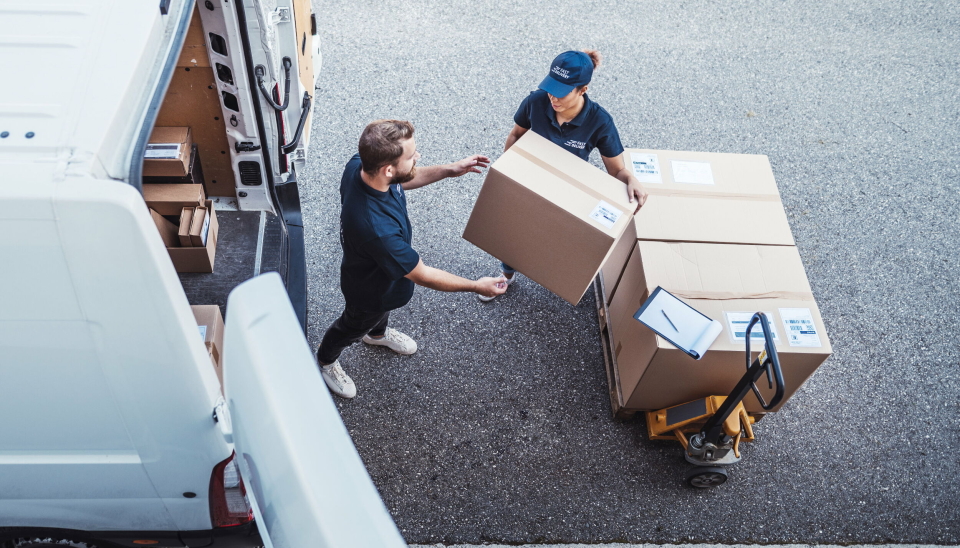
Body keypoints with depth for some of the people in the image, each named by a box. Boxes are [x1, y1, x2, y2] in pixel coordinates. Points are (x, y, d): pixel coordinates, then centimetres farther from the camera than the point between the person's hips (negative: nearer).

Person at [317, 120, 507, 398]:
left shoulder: (358, 165, -27)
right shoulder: (377, 229, -50)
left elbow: (401, 181, -3)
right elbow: (422, 276, -34)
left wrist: (448, 170, -11)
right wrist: (476, 286, -23)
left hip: (382, 266, 6)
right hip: (370, 292, -6)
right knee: (352, 327, 27)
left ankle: (377, 333, 72)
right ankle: (326, 360, 59)